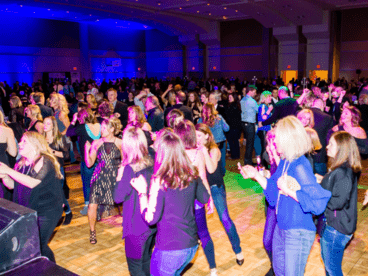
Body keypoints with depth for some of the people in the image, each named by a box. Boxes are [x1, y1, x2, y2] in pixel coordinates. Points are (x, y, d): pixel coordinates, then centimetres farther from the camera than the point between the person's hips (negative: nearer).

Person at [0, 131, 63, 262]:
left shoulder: (45, 161, -15)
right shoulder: (21, 163, 8)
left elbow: (33, 183, -27)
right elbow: (12, 185, 10)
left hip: (47, 211, -7)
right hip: (28, 211, 7)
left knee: (38, 245, -7)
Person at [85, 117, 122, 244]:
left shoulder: (119, 143, 0)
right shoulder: (96, 143, 1)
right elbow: (89, 163, -1)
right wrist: (87, 150, -12)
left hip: (116, 177, -1)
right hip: (100, 177, 1)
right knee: (92, 205, -7)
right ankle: (92, 231, 18)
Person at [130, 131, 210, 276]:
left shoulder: (159, 181, -22)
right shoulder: (192, 175, -5)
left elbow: (151, 218, -20)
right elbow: (205, 198, 11)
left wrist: (142, 192, -11)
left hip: (169, 249, -5)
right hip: (191, 244, 6)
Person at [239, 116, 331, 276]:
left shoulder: (300, 167, -27)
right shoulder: (284, 162, 0)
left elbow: (319, 201, -33)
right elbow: (274, 190, 11)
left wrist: (289, 190, -35)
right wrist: (256, 175, 6)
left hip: (298, 233, -9)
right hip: (282, 228, 9)